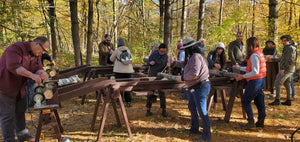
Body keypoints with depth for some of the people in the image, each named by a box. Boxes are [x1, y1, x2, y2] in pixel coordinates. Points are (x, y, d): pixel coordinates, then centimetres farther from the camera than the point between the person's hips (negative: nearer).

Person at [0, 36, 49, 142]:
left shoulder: (36, 54, 2)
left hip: (20, 87, 9)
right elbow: (13, 66, -38)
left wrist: (41, 73, -30)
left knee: (20, 111, 19)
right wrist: (32, 75, -45)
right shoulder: (16, 48, -24)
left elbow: (38, 68, -5)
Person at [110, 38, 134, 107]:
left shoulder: (117, 50, -5)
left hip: (119, 71, -4)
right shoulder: (128, 50, 9)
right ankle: (128, 102, 15)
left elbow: (111, 59, 6)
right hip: (128, 70, 4)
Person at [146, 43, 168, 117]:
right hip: (152, 75, -1)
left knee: (162, 93, 0)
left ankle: (163, 110, 9)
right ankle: (148, 109, 11)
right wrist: (150, 63, -22)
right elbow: (147, 63, 0)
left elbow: (165, 66, 8)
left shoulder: (166, 56, -1)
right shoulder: (154, 54, -7)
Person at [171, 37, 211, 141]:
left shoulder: (196, 57, -21)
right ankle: (194, 129, 38)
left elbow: (194, 73, -29)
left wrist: (183, 77, -16)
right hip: (194, 88, 11)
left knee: (202, 111, -6)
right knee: (192, 107, 22)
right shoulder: (191, 57, 12)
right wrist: (174, 63, 29)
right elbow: (185, 64, 31)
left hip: (200, 87, -11)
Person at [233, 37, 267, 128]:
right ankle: (261, 122, 21)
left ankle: (251, 122, -1)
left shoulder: (254, 55, -16)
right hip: (261, 81, 10)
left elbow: (255, 72, -22)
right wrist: (239, 68, 29)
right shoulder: (259, 53, 15)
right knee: (259, 102, 13)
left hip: (255, 82, -10)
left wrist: (243, 76, -16)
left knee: (245, 101, -2)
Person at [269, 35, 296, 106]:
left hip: (287, 69, -10)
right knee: (287, 84, 12)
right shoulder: (286, 48, 17)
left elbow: (290, 60, -22)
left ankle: (277, 100, -9)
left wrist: (283, 69, -23)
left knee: (277, 83, -10)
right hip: (288, 69, 10)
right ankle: (289, 101, 16)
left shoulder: (290, 48, -13)